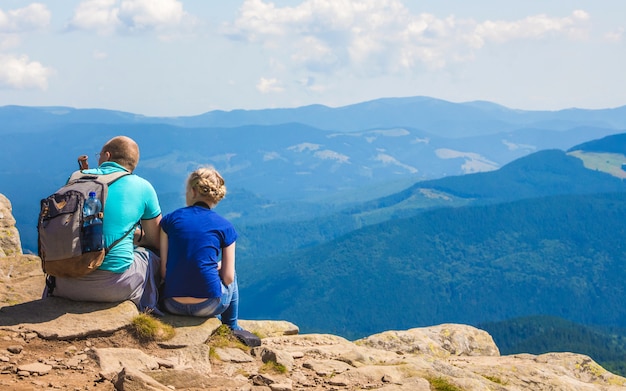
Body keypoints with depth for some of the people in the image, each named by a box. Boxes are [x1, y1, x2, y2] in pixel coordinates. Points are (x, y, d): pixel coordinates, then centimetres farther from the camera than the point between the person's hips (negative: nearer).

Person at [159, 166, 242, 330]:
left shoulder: (170, 219, 2)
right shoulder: (225, 227, 0)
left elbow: (163, 271, 1)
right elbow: (228, 278, 0)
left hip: (173, 306, 2)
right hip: (208, 306, -2)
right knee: (231, 276, 33)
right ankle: (232, 329, 43)